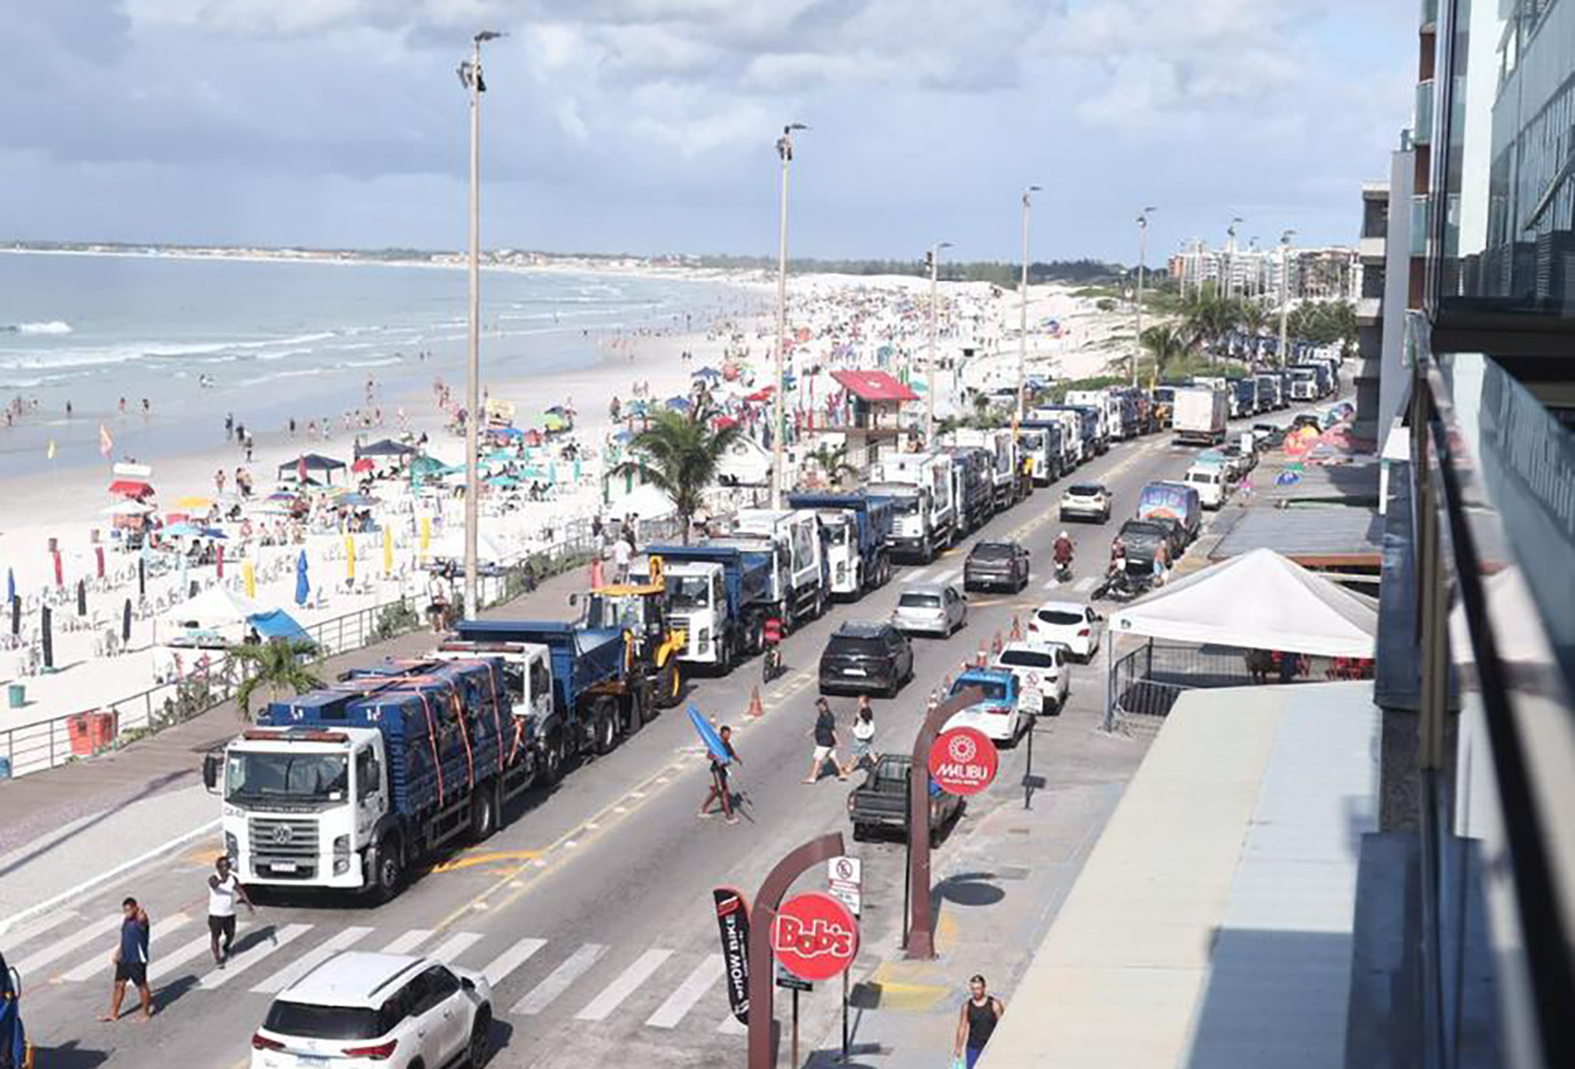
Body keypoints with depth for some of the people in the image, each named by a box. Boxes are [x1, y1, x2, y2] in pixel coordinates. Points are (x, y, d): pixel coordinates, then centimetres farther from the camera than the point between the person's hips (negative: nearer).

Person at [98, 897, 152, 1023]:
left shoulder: (140, 921, -18)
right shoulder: (125, 920, 6)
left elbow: (142, 918, -44)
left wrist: (142, 914, -60)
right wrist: (118, 953, 20)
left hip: (137, 960, -8)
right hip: (124, 959, 8)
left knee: (141, 986, 7)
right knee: (119, 985, 14)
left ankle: (146, 1013, 23)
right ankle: (114, 1014, 26)